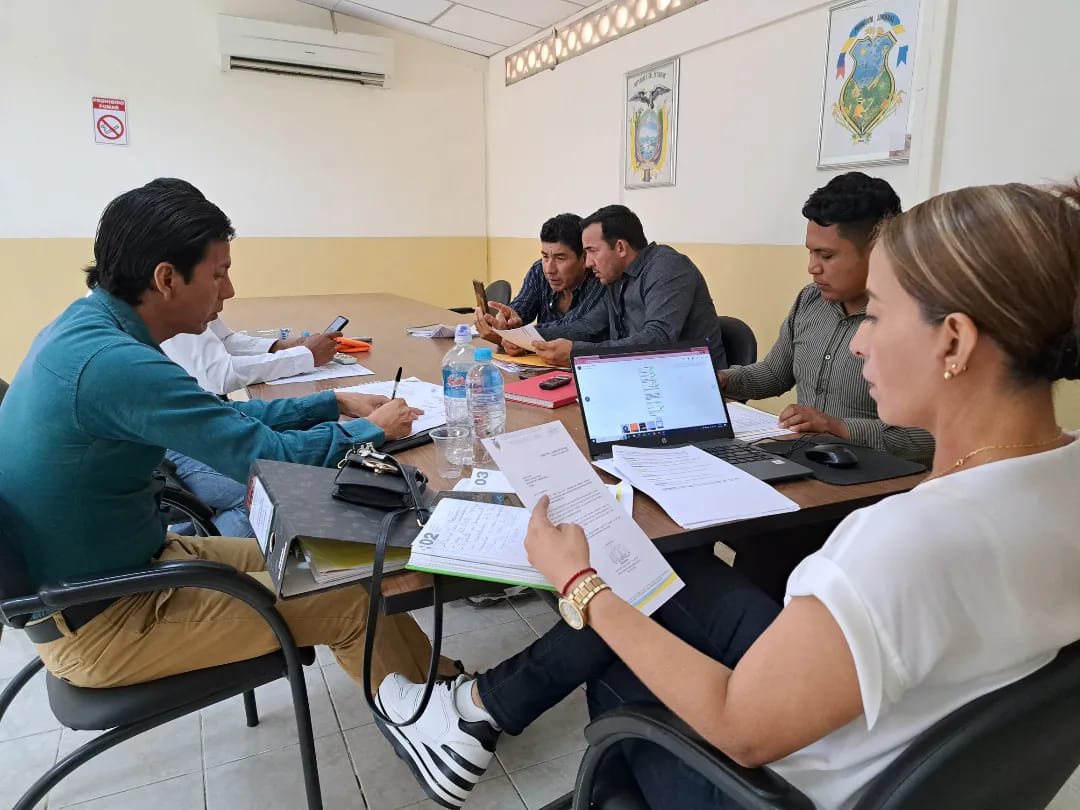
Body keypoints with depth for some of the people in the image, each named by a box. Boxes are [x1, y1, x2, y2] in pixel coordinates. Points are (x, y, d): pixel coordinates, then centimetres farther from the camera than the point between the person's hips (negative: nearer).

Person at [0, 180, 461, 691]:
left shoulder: (84, 326, 1)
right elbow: (266, 456, -25)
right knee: (353, 599, -6)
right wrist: (372, 429, -9)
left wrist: (335, 404, 7)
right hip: (99, 622, -9)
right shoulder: (115, 362, -30)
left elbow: (222, 418, 9)